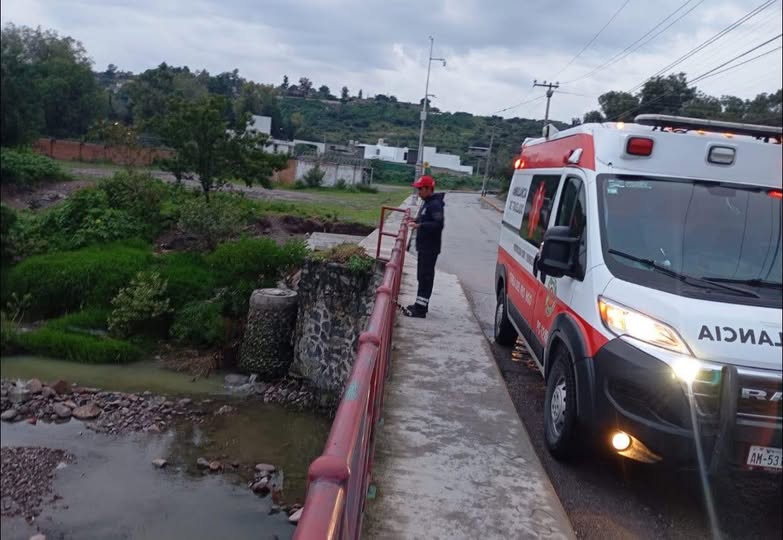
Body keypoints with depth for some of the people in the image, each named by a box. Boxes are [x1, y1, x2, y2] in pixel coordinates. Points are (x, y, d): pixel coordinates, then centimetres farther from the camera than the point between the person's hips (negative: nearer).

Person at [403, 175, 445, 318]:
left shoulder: (435, 204, -17)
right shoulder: (427, 203, 14)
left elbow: (438, 224, -26)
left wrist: (419, 225, -29)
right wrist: (416, 220, 9)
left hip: (430, 248, -10)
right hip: (424, 246, 10)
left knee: (425, 277, -6)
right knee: (422, 276, 17)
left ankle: (420, 309, -3)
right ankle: (420, 304, 27)